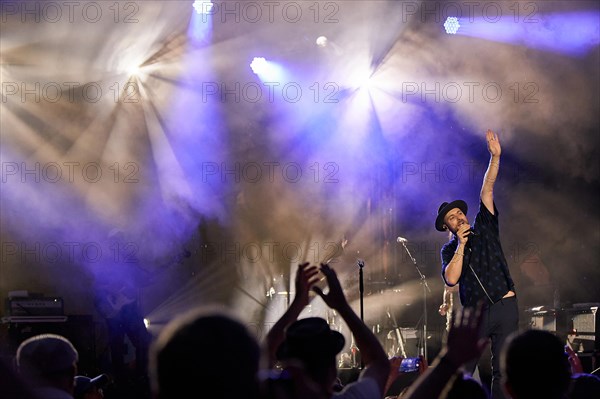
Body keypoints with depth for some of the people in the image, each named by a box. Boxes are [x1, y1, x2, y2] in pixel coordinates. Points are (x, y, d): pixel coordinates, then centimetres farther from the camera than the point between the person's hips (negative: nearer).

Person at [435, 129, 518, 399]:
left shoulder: (484, 228, 10)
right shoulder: (449, 250, 8)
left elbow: (487, 190, 1)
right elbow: (451, 279, -11)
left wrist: (495, 157, -8)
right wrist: (461, 245, -11)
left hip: (505, 307, 1)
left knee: (502, 371, 1)